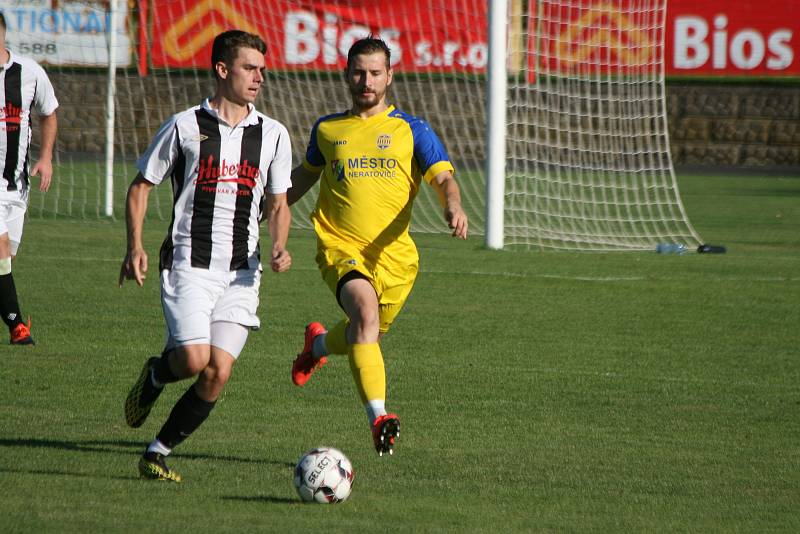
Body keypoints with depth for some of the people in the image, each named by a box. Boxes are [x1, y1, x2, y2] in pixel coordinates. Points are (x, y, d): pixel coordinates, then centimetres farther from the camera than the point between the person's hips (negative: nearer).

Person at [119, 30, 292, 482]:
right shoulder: (185, 126, 1)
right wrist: (135, 246, -6)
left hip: (241, 272, 3)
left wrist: (280, 246, -4)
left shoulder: (273, 134, 9)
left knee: (219, 373, -8)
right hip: (189, 263, -3)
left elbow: (278, 205, 17)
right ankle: (156, 374, 16)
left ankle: (158, 453, 7)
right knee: (194, 360, -20)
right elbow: (141, 186, 7)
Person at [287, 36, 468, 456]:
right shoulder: (327, 129, 11)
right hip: (340, 248, -1)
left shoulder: (411, 131, 5)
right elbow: (305, 174, 29)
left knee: (366, 335, 15)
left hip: (394, 254, 2)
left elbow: (442, 177, -5)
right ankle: (378, 417, -36)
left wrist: (454, 206, -27)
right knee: (366, 312, -29)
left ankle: (318, 344, 53)